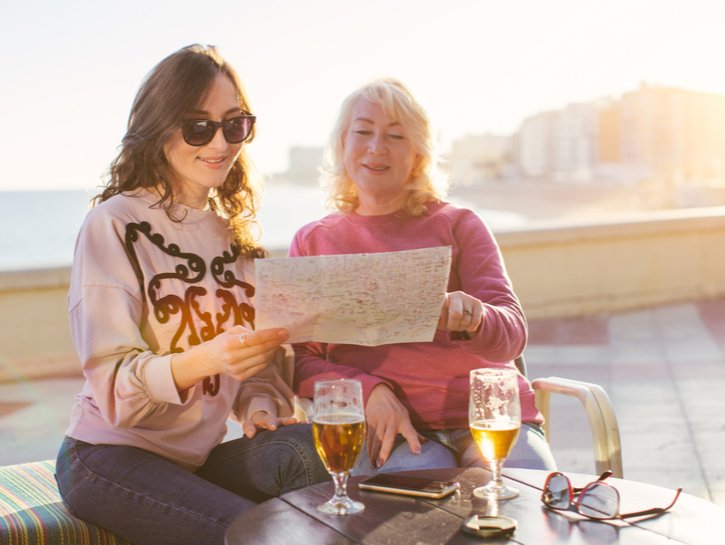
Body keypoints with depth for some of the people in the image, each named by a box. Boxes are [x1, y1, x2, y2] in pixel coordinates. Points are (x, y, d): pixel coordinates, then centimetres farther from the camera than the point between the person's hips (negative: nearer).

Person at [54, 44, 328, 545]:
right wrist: (206, 359, -34)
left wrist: (260, 404, -10)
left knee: (306, 450, -25)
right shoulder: (115, 225, -11)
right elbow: (111, 386, -16)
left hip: (202, 454, 5)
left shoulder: (234, 227, 9)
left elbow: (264, 351, 12)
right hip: (111, 455, -5)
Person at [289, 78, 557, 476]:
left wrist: (473, 318, -25)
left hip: (489, 416, 1)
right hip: (388, 429, -1)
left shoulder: (458, 225, 12)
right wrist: (369, 391, -13)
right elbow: (299, 360, 7)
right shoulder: (312, 242, 13)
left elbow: (511, 336, 0)